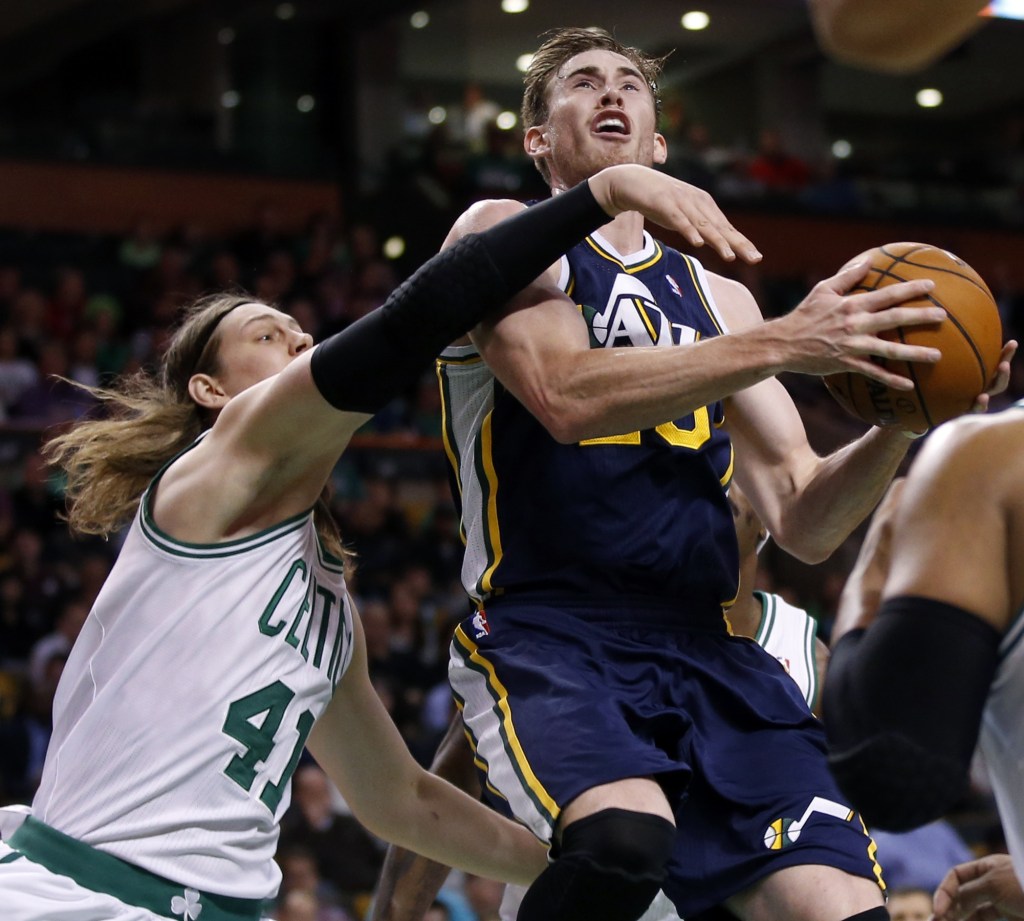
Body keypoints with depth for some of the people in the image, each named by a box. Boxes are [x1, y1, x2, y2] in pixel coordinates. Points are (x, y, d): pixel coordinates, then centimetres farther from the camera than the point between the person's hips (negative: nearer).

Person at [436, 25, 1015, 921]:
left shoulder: (719, 298, 21)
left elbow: (803, 523, 14)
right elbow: (567, 395, -13)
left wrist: (902, 421, -4)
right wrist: (780, 344, -19)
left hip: (704, 646, 5)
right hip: (545, 630, -4)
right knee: (627, 840, -35)